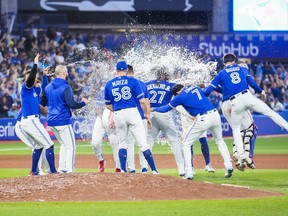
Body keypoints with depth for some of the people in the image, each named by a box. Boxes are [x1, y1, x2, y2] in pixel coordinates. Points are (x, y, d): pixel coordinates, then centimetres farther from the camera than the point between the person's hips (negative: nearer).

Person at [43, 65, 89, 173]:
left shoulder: (48, 87, 10)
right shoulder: (65, 87, -13)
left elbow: (43, 102, 19)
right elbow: (71, 104, -20)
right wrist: (83, 103, -5)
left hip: (51, 121, 8)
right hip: (62, 120, -8)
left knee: (64, 144, 21)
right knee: (70, 146, -2)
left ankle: (62, 168, 15)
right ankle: (69, 170, -10)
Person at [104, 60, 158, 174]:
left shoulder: (109, 84, 9)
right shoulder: (133, 81, 1)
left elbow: (108, 105, 15)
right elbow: (142, 101, -3)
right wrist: (147, 114, 10)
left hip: (118, 114, 2)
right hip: (132, 112, -2)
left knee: (122, 144, 16)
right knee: (143, 143, -3)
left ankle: (123, 171, 9)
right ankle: (154, 171, -6)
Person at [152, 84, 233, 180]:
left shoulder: (180, 96, 4)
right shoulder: (195, 87, 16)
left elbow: (166, 109, 14)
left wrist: (154, 109, 31)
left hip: (203, 119, -5)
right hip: (215, 114, 5)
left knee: (187, 144, 11)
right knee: (219, 140, 28)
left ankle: (189, 172, 2)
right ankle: (228, 166, 12)